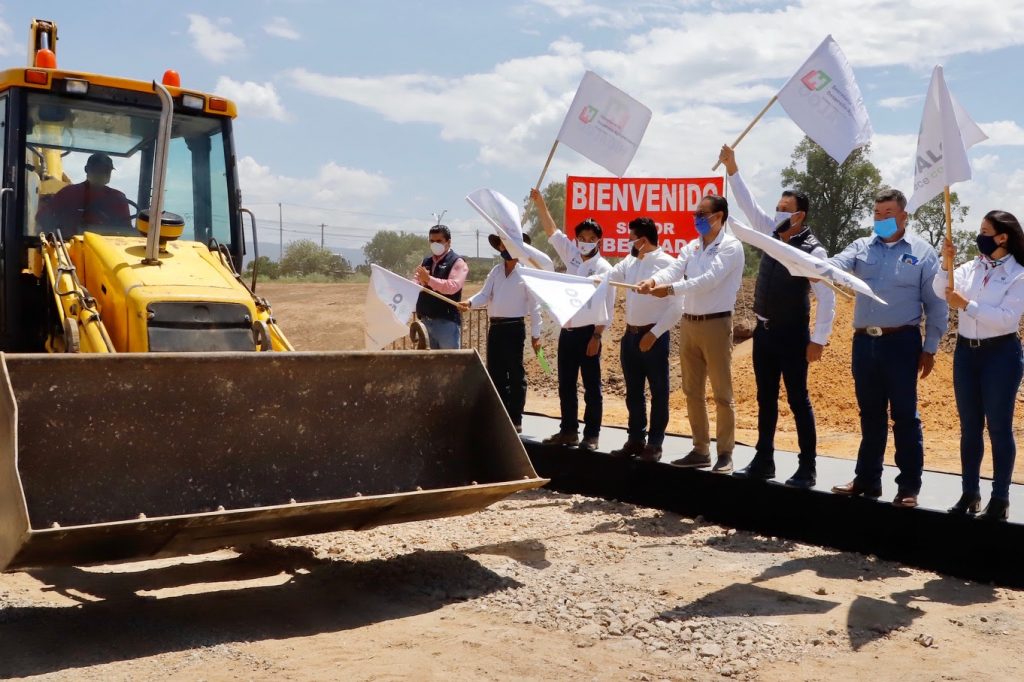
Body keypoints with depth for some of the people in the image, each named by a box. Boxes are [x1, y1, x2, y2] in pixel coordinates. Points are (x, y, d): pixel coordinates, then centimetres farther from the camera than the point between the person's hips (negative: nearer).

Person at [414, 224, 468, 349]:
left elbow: (453, 286, -19)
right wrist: (420, 281, -9)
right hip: (426, 320, 6)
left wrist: (429, 279, -23)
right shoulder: (426, 261, 16)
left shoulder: (457, 262, -4)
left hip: (446, 320, -6)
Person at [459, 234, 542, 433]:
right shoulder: (496, 271, 14)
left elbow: (534, 305, -5)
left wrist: (535, 334, -7)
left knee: (515, 375, 0)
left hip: (514, 328, -6)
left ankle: (515, 420, 7)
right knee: (495, 374, 10)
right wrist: (469, 302, -18)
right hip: (494, 327, 6)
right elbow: (485, 295, 4)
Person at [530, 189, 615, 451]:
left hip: (588, 332, -6)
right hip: (567, 331, 6)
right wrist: (540, 204, 0)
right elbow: (551, 231, 9)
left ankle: (591, 435, 5)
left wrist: (596, 336, -13)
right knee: (565, 385, 11)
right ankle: (569, 430, 21)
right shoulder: (572, 256, 10)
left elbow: (607, 307, -8)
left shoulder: (604, 268, -5)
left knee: (591, 387, 0)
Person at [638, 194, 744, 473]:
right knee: (692, 391, 11)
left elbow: (710, 279, -21)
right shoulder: (693, 246, 13)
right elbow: (674, 269, -2)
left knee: (722, 393, -1)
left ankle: (725, 454, 7)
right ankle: (701, 450, 21)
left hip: (716, 324, -7)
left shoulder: (731, 247, -8)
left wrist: (671, 289, -29)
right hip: (689, 323, 7)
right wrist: (654, 280, -24)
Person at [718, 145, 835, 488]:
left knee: (798, 399, -1)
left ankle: (807, 468, 8)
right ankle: (763, 461, 22)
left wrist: (818, 340, -18)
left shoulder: (812, 250, -14)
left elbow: (826, 297, -16)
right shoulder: (771, 234, 6)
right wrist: (732, 168, 3)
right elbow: (748, 203, 10)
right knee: (765, 398, 13)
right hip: (763, 330, 7)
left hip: (792, 335, -7)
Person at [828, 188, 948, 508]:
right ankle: (867, 479, 22)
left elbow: (936, 305, 1)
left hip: (901, 342, -3)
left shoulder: (922, 252, 1)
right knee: (870, 415, 13)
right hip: (864, 341, 4)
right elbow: (835, 265, -11)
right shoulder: (861, 247, 9)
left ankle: (909, 486, 10)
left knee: (905, 416, 2)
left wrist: (930, 348, -2)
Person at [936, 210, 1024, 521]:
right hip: (966, 351, 5)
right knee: (969, 427, 11)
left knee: (999, 427, 2)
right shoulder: (971, 267, 6)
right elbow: (940, 290, -4)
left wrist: (966, 305, -21)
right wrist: (946, 265, -19)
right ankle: (969, 493, 20)